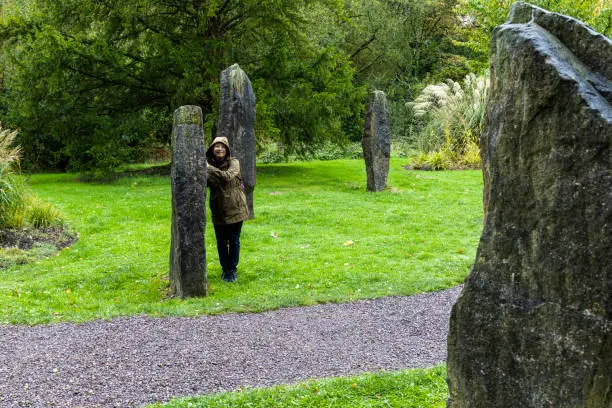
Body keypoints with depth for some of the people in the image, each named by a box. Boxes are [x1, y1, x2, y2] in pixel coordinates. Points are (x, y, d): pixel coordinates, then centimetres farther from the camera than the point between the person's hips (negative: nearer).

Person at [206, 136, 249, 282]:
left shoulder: (233, 162, -7)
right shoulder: (208, 163, 2)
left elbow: (229, 176, -27)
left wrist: (210, 169, -36)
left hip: (235, 208, -2)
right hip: (218, 210, 2)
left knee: (234, 241, 7)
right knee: (221, 242, 9)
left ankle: (232, 270, 21)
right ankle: (225, 270, 24)